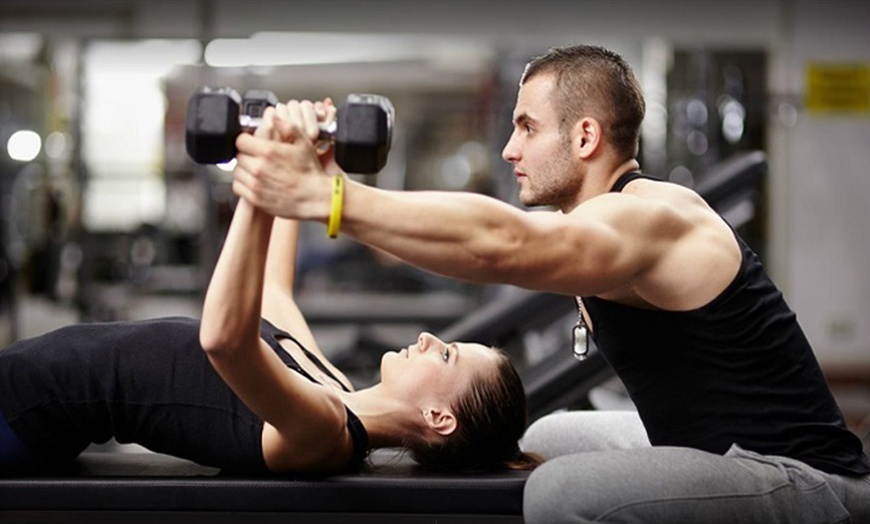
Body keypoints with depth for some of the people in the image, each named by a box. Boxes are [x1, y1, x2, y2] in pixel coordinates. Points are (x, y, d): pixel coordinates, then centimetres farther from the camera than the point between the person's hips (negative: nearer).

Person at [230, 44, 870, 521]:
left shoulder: (651, 217, -23)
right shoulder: (608, 224, 12)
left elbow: (501, 244, -37)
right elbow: (500, 240, 5)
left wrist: (326, 197, -42)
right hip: (725, 452, 10)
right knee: (549, 441, 23)